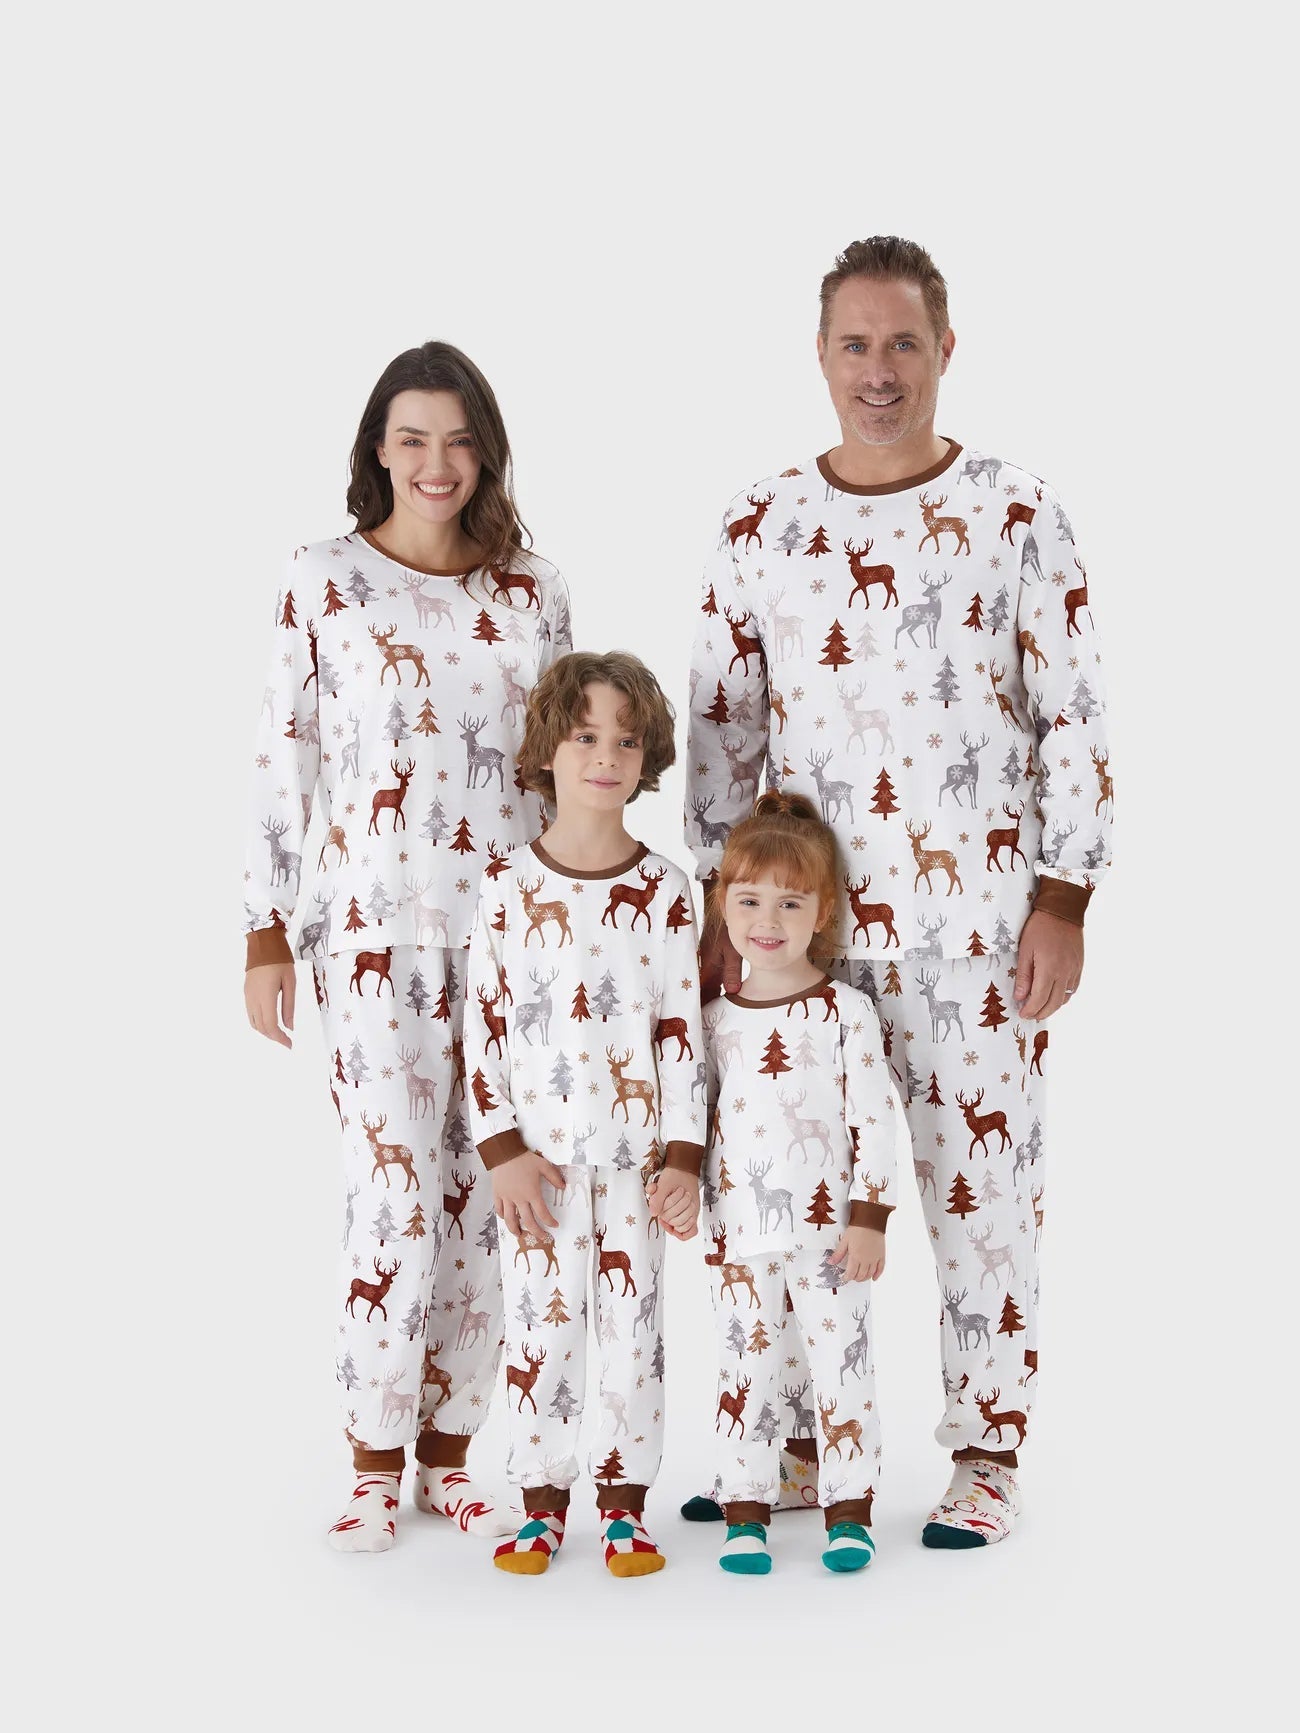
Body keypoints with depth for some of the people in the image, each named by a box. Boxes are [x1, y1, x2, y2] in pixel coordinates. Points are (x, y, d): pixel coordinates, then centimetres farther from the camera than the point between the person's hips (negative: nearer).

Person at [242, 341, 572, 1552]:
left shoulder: (533, 591, 7)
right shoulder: (324, 581, -1)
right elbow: (279, 761, 0)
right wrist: (266, 932, -2)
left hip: (511, 928, 3)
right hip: (374, 932, -3)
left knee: (484, 1193, 6)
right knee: (395, 1192, -6)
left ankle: (448, 1449, 19)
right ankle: (375, 1462, 8)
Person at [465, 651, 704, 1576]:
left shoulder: (666, 892, -1)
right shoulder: (508, 888, -2)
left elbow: (684, 1030, 0)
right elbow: (483, 1025, -1)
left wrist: (684, 1156, -4)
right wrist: (503, 1151, -6)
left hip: (636, 1153, 1)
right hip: (540, 1153, 0)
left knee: (634, 1326, 6)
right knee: (541, 1324, 4)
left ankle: (625, 1506, 17)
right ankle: (542, 1503, 16)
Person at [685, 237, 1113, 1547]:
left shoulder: (1017, 517, -2)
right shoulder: (760, 526, 6)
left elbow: (1075, 719, -2)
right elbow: (721, 725, 10)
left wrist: (1062, 904, -7)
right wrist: (719, 909, 6)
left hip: (976, 923, -3)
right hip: (801, 920, 3)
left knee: (979, 1181, 3)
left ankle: (987, 1452, 18)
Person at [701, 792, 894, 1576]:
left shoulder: (847, 1010, -5)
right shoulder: (717, 1019, 5)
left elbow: (876, 1119, -6)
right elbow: (703, 1120, 13)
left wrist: (870, 1217, -10)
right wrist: (704, 1221, 9)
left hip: (830, 1232, -3)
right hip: (741, 1239, 3)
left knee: (841, 1371, 3)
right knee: (747, 1375, 7)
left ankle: (850, 1512, 14)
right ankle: (747, 1515, 16)